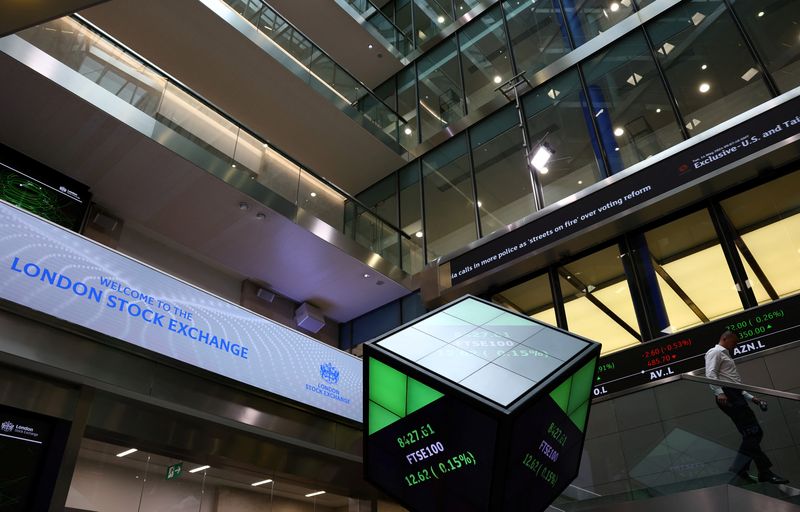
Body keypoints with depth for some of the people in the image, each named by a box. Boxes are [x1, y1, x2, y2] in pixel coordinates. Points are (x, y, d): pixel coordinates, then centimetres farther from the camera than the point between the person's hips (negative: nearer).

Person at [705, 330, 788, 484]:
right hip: (727, 396, -10)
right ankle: (765, 471, -16)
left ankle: (739, 469, 0)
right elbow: (710, 374, -14)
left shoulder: (725, 356, 33)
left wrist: (752, 398, 23)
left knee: (753, 434, 1)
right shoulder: (715, 352, 3)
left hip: (736, 396, 10)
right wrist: (719, 393, -26)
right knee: (753, 432, -15)